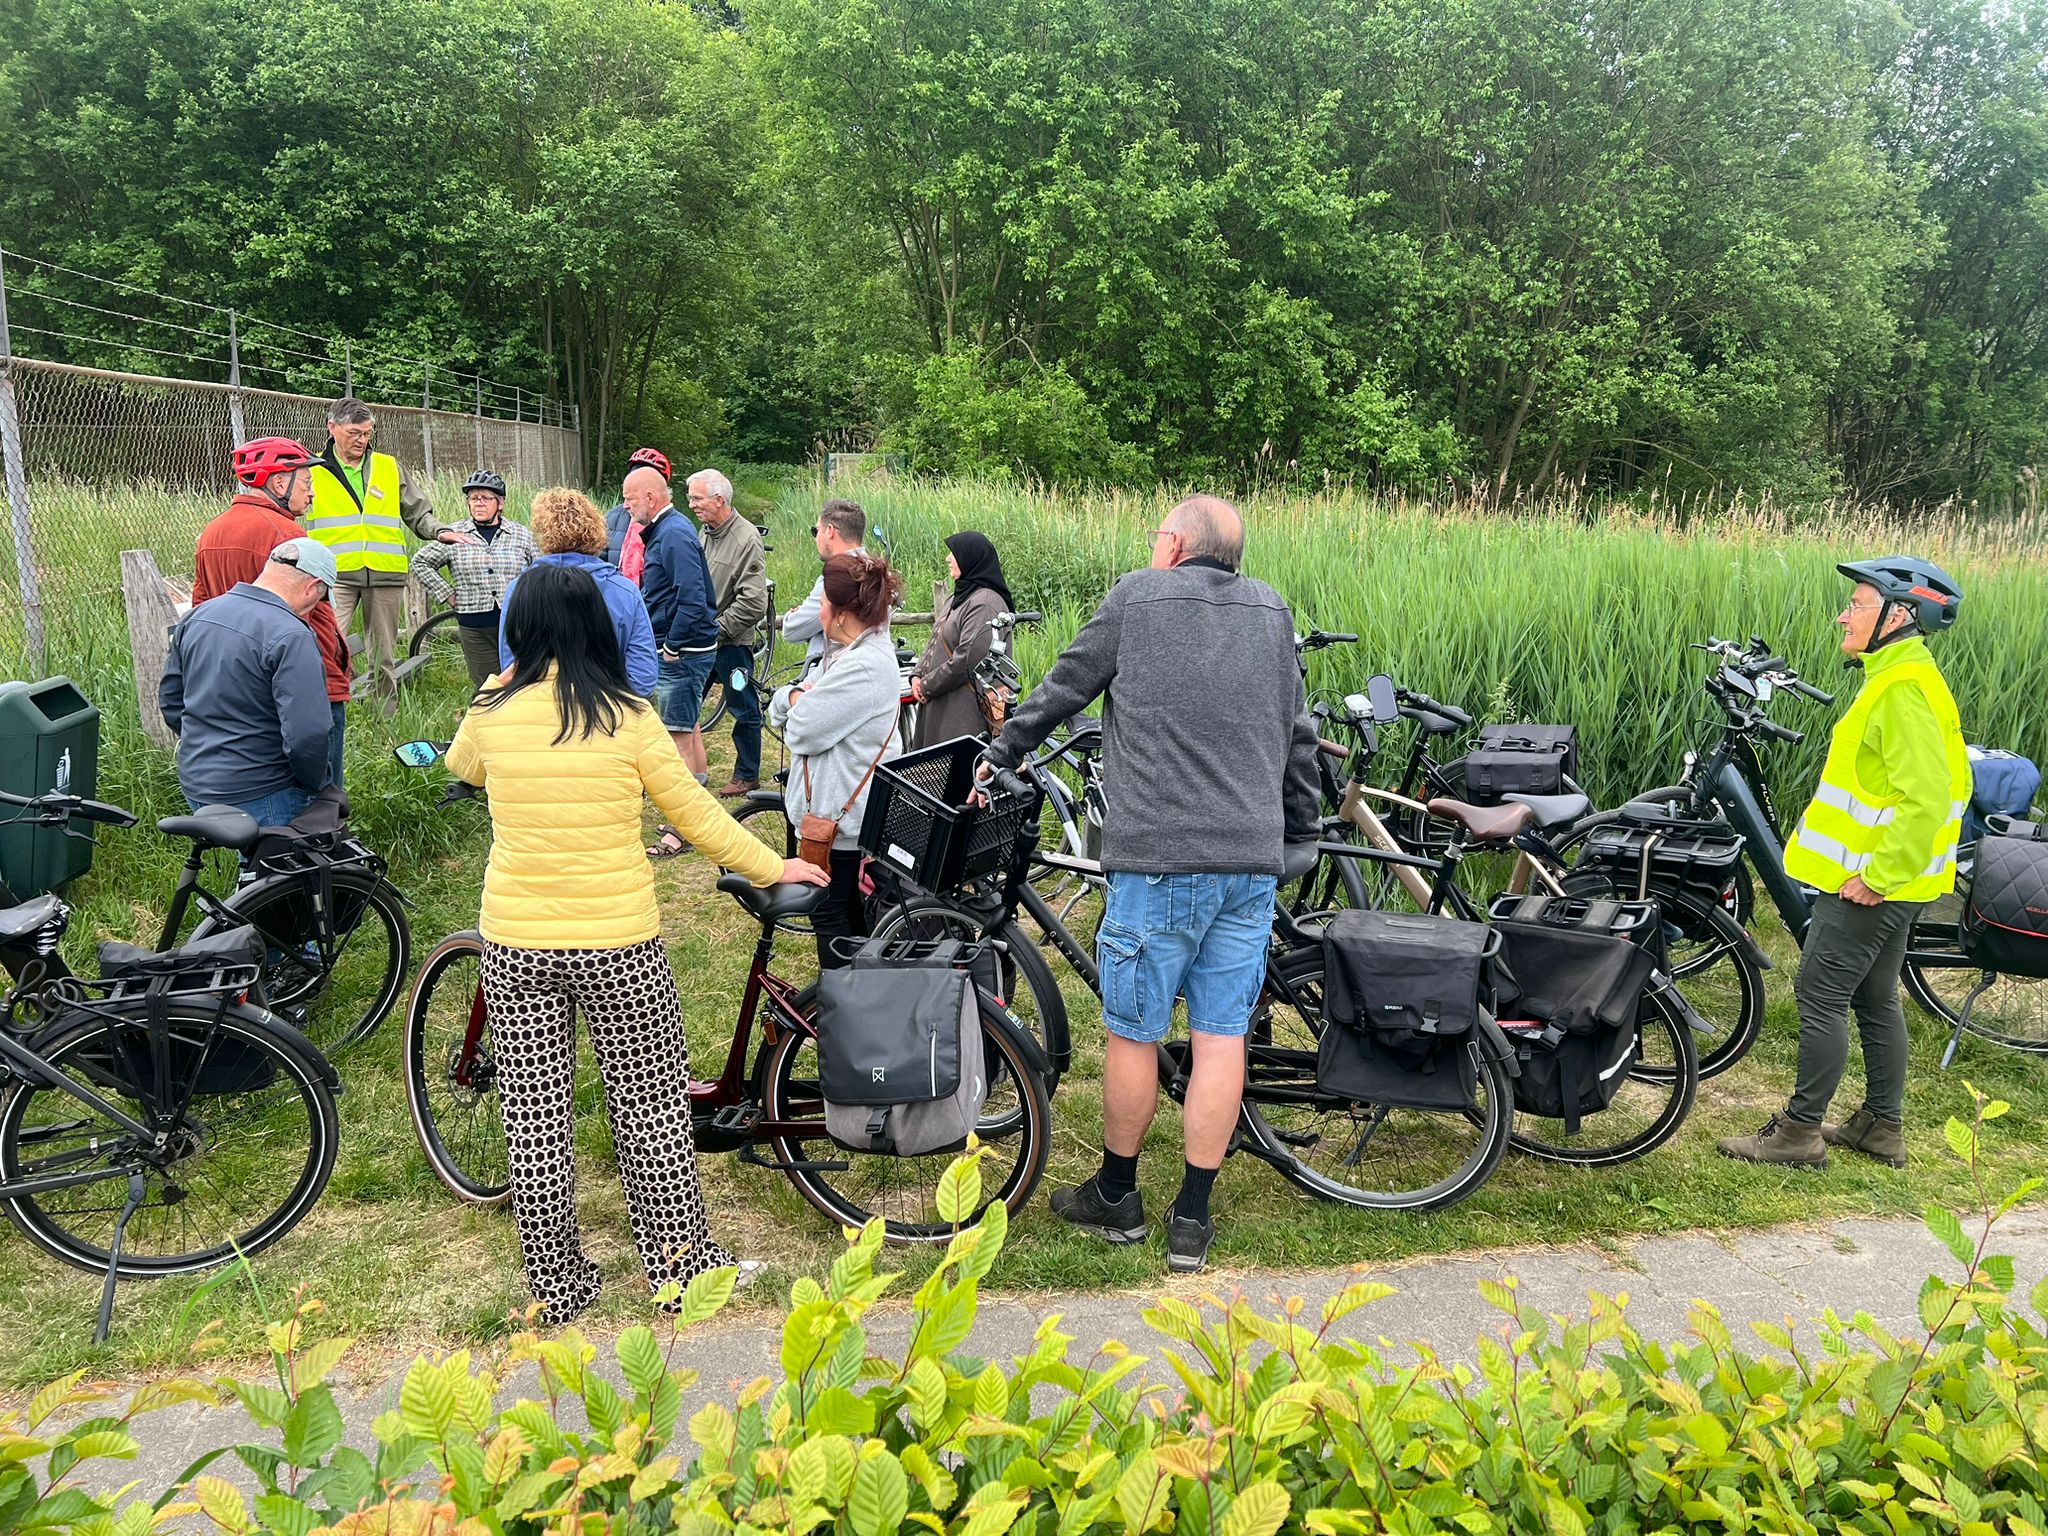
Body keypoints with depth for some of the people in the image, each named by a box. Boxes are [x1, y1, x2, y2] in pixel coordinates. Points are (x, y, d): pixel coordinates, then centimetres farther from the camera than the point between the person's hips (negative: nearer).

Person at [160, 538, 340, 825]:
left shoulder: (196, 616, 7)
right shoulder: (291, 637, -21)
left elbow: (169, 700, 17)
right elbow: (306, 735, -27)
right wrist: (316, 786, -9)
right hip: (262, 798, -8)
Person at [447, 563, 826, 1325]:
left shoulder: (492, 710, -3)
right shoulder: (626, 716, -7)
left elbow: (460, 767, 20)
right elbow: (696, 813, -1)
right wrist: (774, 867, 12)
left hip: (516, 946, 2)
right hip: (619, 945, -1)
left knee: (534, 1119, 13)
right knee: (650, 1107, 13)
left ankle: (555, 1285, 24)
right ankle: (680, 1263, 24)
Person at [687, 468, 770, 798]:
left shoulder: (746, 539, -17)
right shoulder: (705, 531, 8)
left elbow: (753, 603, -21)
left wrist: (717, 630, -16)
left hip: (732, 642, -8)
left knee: (744, 710, 6)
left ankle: (747, 775, 19)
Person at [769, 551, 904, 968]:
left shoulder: (865, 667, -25)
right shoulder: (846, 652, 10)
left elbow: (802, 730, -24)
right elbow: (778, 708, 12)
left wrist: (798, 699, -3)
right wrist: (797, 695, -10)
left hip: (843, 818, -10)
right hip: (832, 810, 10)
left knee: (831, 914, 2)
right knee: (848, 911, 20)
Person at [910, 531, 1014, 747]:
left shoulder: (985, 604, -16)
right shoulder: (959, 597, 17)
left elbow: (968, 659, -22)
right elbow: (936, 643, 20)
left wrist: (927, 686, -13)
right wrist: (918, 676, 4)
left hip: (965, 708, -10)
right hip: (938, 705, 10)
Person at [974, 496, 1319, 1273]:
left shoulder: (1137, 596, 1)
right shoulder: (1272, 611, 13)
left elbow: (1062, 689, 6)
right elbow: (1298, 736, 16)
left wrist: (998, 755, 21)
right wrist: (1300, 831, 27)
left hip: (1158, 858, -4)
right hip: (1254, 860, 4)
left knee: (1134, 1034, 9)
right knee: (1222, 1037, 8)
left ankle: (1115, 1198, 24)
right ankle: (1192, 1220, 15)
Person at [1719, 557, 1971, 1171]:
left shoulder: (1904, 691, -21)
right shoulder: (1901, 677, 12)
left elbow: (1925, 798, -29)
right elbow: (1930, 782, 21)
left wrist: (1877, 875, -22)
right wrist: (1877, 872, 20)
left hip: (1872, 883, -10)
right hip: (1884, 878, 10)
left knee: (1820, 995, -3)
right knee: (1874, 999, 17)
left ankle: (1800, 1131, 5)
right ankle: (1882, 1126, 28)